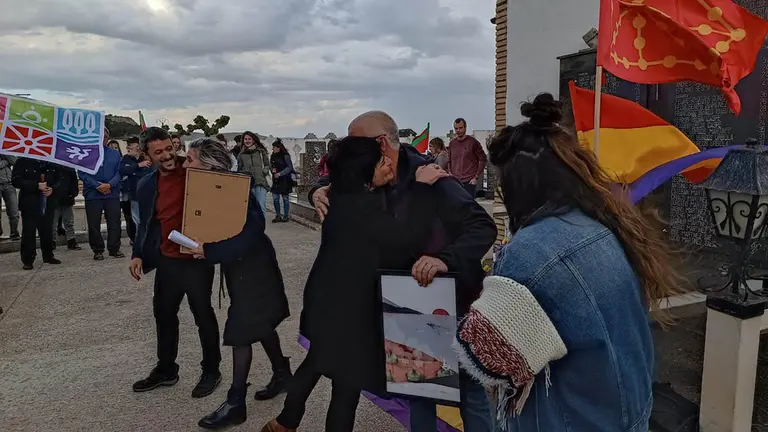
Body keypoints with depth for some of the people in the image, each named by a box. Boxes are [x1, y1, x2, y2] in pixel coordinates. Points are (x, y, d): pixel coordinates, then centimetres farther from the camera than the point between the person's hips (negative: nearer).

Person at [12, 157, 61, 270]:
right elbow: (16, 180, -10)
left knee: (48, 231, 8)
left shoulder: (52, 164, 6)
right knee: (28, 232, 0)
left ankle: (48, 256, 23)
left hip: (48, 204, 3)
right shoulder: (22, 161, -4)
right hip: (29, 204, -3)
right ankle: (28, 260, 8)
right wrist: (37, 186, -19)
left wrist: (52, 189, -7)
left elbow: (58, 180, 14)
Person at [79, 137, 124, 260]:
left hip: (112, 194, 2)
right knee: (94, 224, 3)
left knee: (114, 222, 3)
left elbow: (119, 172, 3)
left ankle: (114, 249, 13)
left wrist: (109, 185, -13)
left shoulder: (115, 153, 9)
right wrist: (97, 186, -14)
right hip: (92, 194, -2)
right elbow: (82, 173, -5)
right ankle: (98, 250, 14)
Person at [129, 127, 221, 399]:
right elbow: (145, 224, 12)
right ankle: (166, 370, 36)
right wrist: (137, 254, 1)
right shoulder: (146, 185, 5)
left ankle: (211, 371, 24)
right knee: (163, 315, 17)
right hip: (166, 261, 5)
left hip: (197, 259, -5)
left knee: (203, 316, 6)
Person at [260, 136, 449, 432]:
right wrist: (422, 187, -24)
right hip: (346, 306, -10)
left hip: (330, 296, 10)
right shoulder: (360, 207, -29)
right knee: (348, 381, 7)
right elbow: (409, 238, -33)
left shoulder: (344, 193, -1)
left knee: (318, 361, 28)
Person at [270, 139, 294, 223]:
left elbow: (289, 167, -12)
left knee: (285, 198, 3)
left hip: (285, 180, -6)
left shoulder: (285, 156, -10)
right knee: (275, 198, 2)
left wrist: (280, 173, -20)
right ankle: (278, 216, 13)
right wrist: (272, 169, -5)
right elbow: (271, 166, 18)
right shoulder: (272, 156, 8)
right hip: (276, 180, 6)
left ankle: (285, 216, 12)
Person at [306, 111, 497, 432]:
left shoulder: (428, 179, -25)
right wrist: (319, 191, -10)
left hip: (454, 301, -7)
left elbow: (483, 227, -29)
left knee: (469, 391, 9)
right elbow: (336, 181, 14)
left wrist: (446, 259, -45)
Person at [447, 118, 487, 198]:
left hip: (469, 182, -5)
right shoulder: (452, 143, 11)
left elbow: (483, 159, -2)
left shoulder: (473, 142, -3)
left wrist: (476, 177, -7)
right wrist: (450, 175, 7)